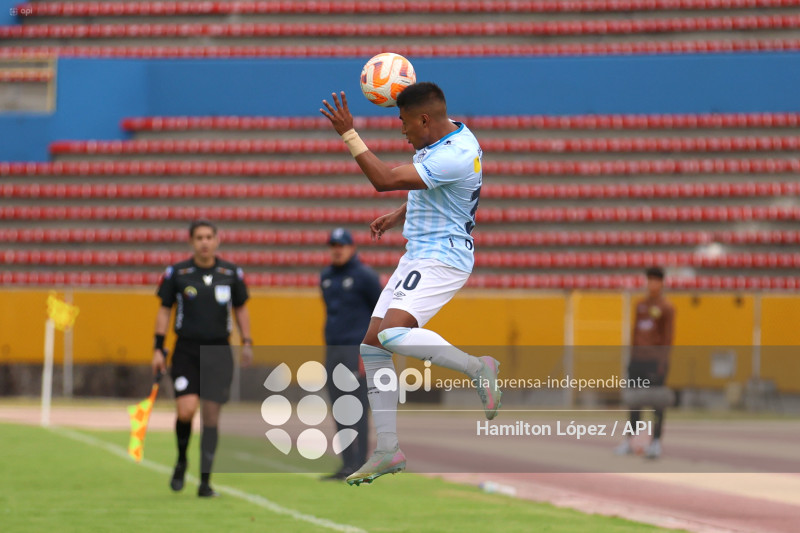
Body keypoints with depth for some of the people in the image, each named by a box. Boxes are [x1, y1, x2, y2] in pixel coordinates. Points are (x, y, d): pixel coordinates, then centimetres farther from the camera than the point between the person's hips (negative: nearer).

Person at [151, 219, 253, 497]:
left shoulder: (231, 274, 4)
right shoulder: (176, 273, 0)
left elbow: (240, 308, 15)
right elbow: (164, 310, 6)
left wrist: (247, 342, 6)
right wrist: (158, 349, 1)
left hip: (219, 351, 1)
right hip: (186, 349, -1)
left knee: (211, 415, -1)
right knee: (186, 410, -16)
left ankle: (205, 481, 6)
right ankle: (181, 461, 14)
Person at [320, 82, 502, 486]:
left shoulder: (454, 156, -23)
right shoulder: (440, 138, 9)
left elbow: (385, 180, -25)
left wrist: (348, 134, -20)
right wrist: (398, 216, 17)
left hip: (443, 258, -10)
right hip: (417, 256, 10)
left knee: (392, 333, -29)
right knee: (372, 346, 5)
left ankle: (477, 368, -12)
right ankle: (387, 451, 9)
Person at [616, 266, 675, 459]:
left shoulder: (666, 308, -2)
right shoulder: (641, 305, 15)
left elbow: (668, 336, -6)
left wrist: (663, 360, -13)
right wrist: (632, 355, 14)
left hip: (656, 360, -6)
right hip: (638, 358, 6)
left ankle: (656, 442, -4)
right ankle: (629, 442, 11)